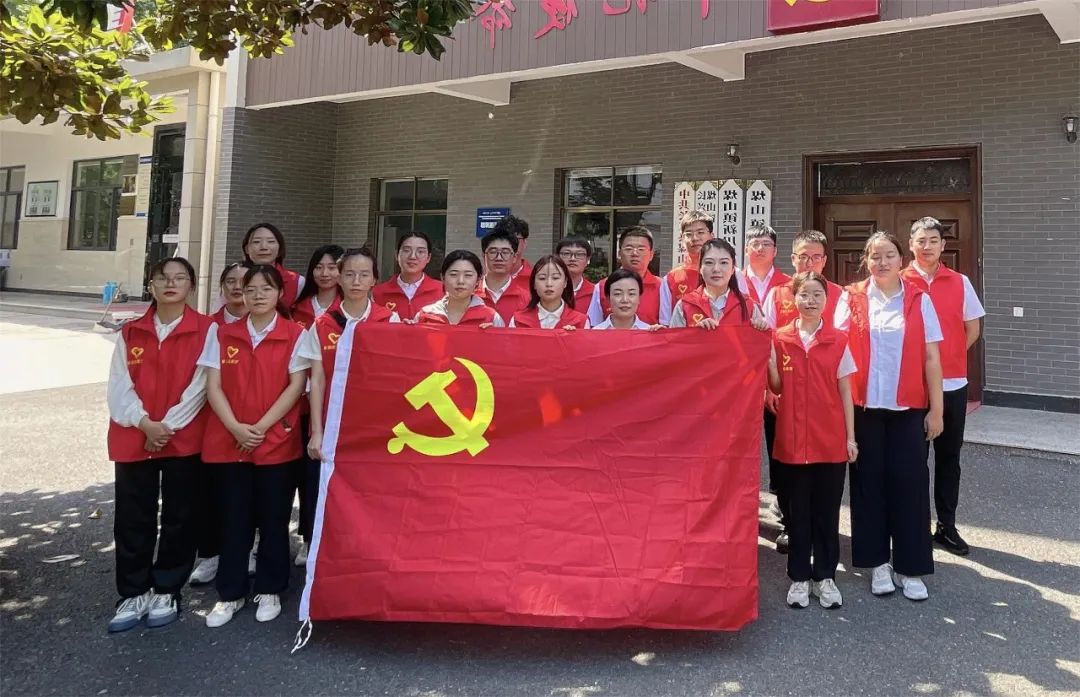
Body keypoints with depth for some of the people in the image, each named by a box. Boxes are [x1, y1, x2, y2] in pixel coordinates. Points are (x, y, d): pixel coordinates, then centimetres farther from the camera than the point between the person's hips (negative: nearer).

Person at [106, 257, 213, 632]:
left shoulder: (206, 330, -1)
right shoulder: (130, 332, 10)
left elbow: (200, 385, -8)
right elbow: (119, 386, 2)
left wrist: (169, 426, -14)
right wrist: (144, 423, -13)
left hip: (184, 438, -3)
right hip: (133, 439, 3)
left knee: (178, 517, 6)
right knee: (132, 519, 6)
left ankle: (166, 592, 21)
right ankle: (134, 593, 20)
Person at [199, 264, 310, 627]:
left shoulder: (295, 334, -1)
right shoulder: (223, 333, 6)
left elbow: (296, 386, -7)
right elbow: (213, 386, 2)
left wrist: (261, 427, -13)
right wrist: (236, 428, -12)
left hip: (277, 440, -2)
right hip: (230, 440, 2)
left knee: (273, 518, 7)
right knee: (234, 518, 9)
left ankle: (269, 590, 21)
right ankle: (230, 593, 22)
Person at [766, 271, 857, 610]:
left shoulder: (838, 341, 0)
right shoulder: (780, 338, 1)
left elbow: (845, 392, 3)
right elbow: (776, 387, 4)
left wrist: (851, 436, 1)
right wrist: (768, 357, -12)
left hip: (830, 439, 0)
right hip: (793, 438, 0)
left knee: (827, 510, 9)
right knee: (798, 510, 9)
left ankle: (825, 576, 22)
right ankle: (799, 577, 20)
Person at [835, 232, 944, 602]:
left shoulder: (919, 300, 3)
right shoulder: (851, 298, 3)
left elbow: (931, 358, 2)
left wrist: (936, 409, 0)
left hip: (908, 407, 0)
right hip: (863, 406, 0)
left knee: (909, 483, 2)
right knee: (869, 482, 7)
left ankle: (910, 568, 15)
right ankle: (878, 562, 20)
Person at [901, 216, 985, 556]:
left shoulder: (960, 283, 3)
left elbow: (972, 329, 9)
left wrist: (947, 357, 4)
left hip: (952, 384, 2)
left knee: (948, 456, 10)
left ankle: (946, 526, 21)